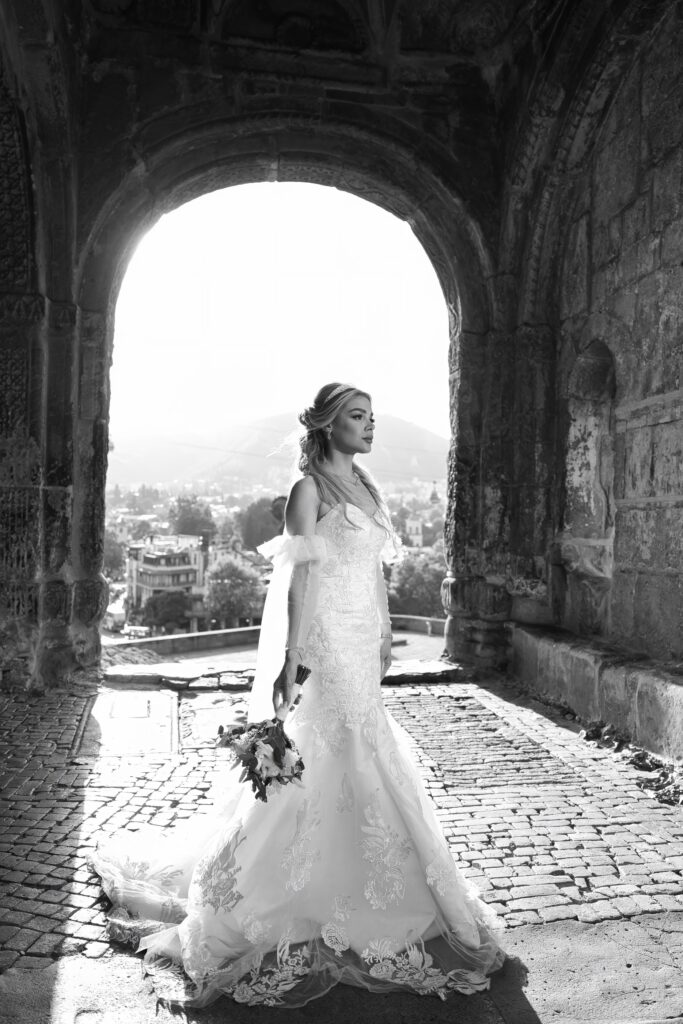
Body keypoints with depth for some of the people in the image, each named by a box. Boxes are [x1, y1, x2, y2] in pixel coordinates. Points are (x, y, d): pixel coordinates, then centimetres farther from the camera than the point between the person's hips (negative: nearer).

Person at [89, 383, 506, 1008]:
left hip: (365, 641, 8)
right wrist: (291, 659, -18)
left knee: (359, 758, 14)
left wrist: (385, 635, 17)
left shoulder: (366, 484, 13)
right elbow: (300, 577, -16)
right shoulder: (309, 488, -11)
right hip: (328, 640, -8)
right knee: (337, 759, -3)